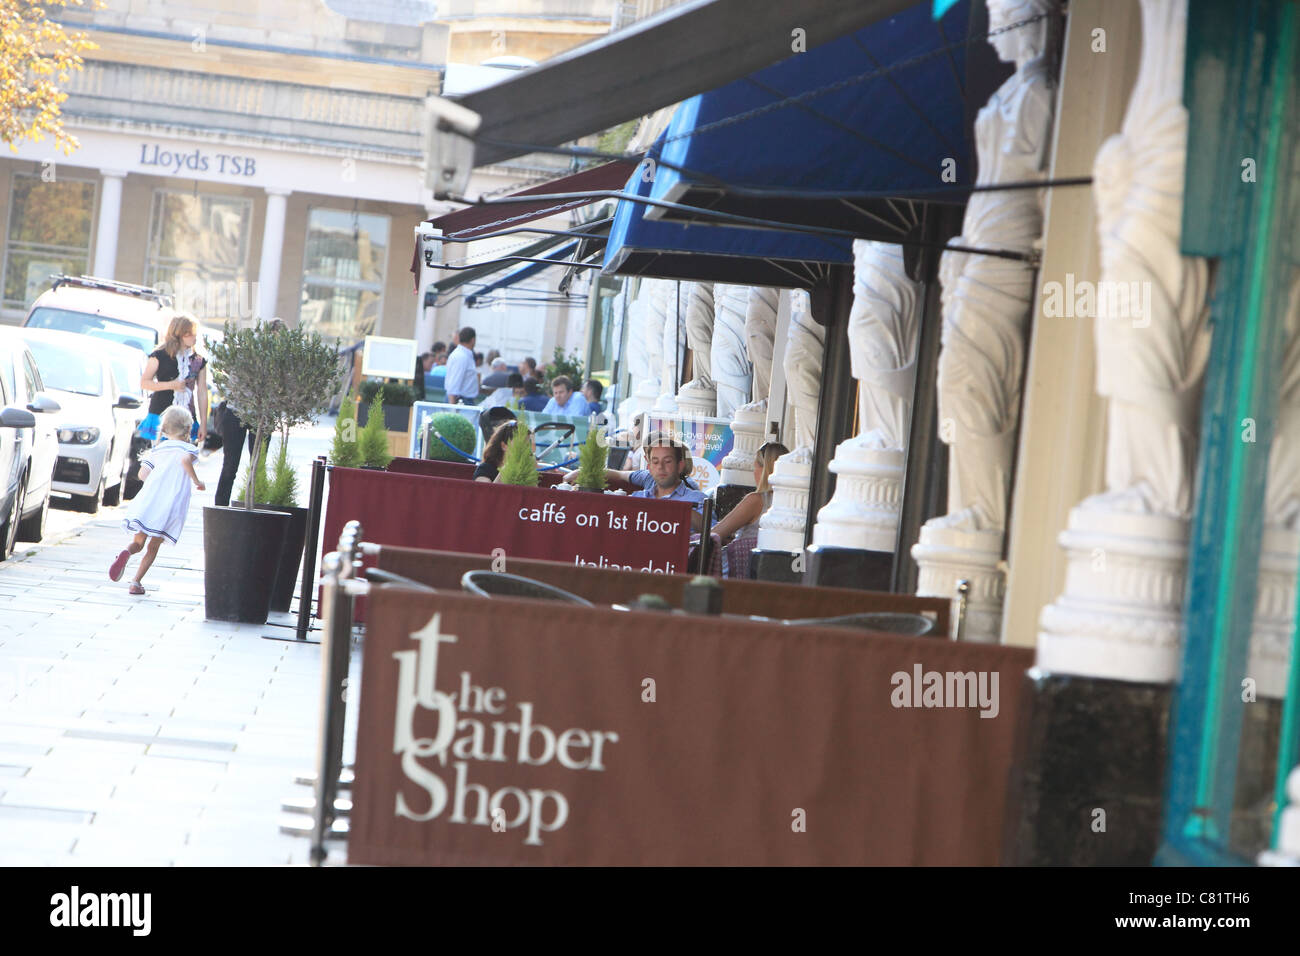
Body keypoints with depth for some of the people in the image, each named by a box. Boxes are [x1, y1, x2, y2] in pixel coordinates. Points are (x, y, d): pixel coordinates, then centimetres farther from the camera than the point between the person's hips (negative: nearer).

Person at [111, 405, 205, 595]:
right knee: (153, 546, 9)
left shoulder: (156, 450, 18)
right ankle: (137, 582, 0)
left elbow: (142, 474, 11)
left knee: (138, 542, 11)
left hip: (148, 500, 3)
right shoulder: (188, 449, 5)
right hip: (171, 505, -3)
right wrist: (196, 481, -9)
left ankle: (125, 553, -23)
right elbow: (185, 459, -18)